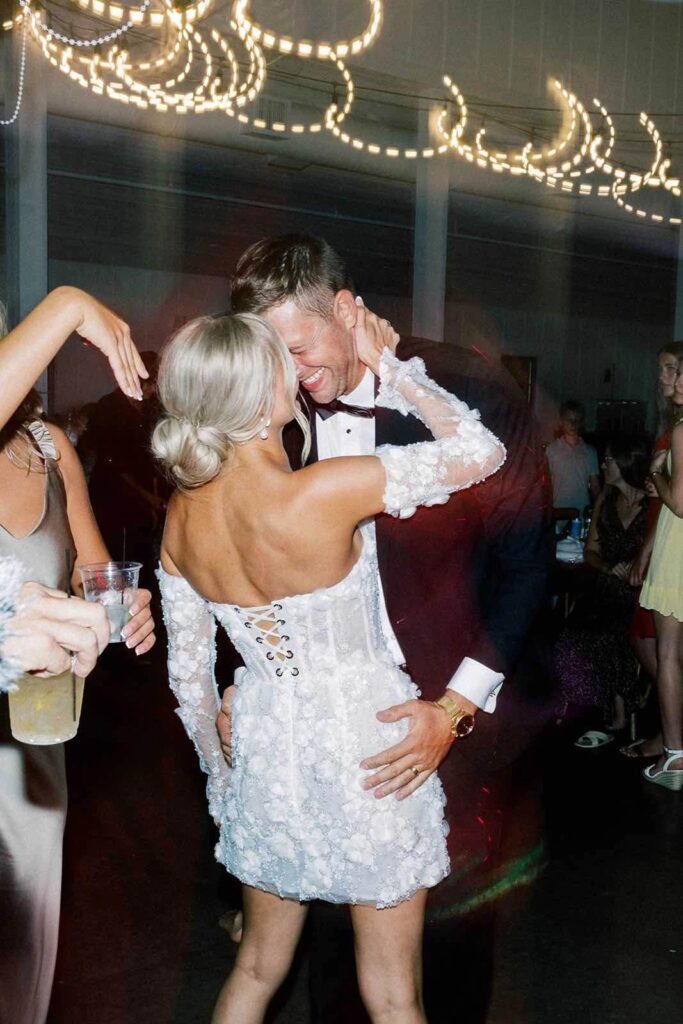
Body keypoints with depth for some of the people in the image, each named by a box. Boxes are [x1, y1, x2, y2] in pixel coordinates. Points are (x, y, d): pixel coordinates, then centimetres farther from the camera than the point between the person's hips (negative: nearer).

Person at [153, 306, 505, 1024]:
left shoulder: (182, 514, -5)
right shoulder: (325, 491, -25)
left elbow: (187, 669, 5)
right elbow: (481, 450, -14)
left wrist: (218, 771, 20)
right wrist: (386, 363, -7)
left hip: (263, 748, 6)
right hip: (364, 742, -5)